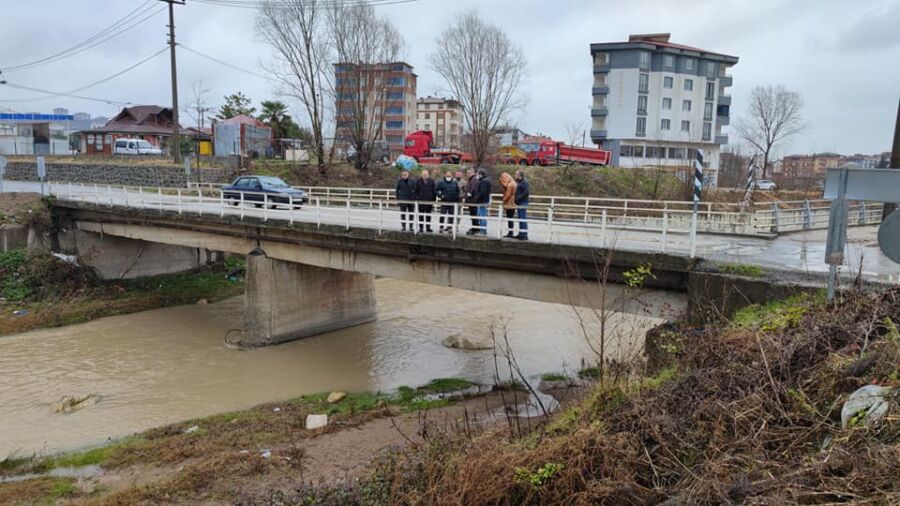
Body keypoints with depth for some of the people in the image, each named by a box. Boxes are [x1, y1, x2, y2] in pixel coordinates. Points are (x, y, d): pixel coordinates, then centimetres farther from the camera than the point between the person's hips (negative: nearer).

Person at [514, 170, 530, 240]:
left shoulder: (524, 182, -13)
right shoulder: (519, 182, 19)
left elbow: (527, 192, -22)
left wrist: (518, 198, -20)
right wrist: (516, 199, 13)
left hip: (523, 203, -10)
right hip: (519, 203, 10)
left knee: (523, 219, -9)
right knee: (520, 219, 13)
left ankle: (524, 235, -7)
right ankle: (521, 234, 20)